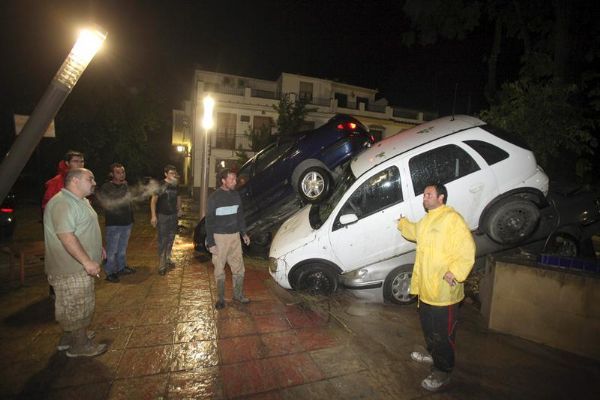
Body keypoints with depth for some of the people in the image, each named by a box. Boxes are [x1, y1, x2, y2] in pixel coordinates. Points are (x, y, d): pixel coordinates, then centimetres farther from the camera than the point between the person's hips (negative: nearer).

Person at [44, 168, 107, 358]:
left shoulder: (80, 201, 12)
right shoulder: (63, 203, -23)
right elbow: (66, 236, -31)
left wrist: (98, 249, 25)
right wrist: (87, 261, -30)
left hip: (79, 265, 10)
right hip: (71, 268, -10)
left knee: (72, 305, 22)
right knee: (78, 306, 3)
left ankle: (70, 336, 37)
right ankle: (80, 345, 17)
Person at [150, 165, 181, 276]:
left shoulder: (175, 185, 6)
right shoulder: (161, 185, -13)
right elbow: (153, 200, -15)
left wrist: (179, 209, 11)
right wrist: (153, 216, -21)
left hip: (173, 215, 6)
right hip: (163, 216, -6)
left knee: (170, 239, 15)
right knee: (162, 241, -5)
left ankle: (167, 259, 31)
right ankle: (162, 265, 2)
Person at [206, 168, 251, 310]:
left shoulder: (236, 195, 4)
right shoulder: (214, 197, -10)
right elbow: (209, 221, -9)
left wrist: (243, 233, 13)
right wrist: (210, 243, -12)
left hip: (235, 236, 4)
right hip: (220, 237, -4)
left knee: (238, 267, 9)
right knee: (219, 269, 7)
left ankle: (238, 294, 26)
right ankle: (221, 298, 22)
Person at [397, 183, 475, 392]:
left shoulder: (452, 218, -18)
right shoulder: (426, 220, 12)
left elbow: (467, 249, -23)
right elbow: (415, 231, 35)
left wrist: (455, 272, -28)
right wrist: (402, 223, 32)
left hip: (444, 291, -9)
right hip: (426, 287, 9)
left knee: (443, 333, 6)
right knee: (428, 326, 25)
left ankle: (442, 372, 23)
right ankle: (433, 354, 46)